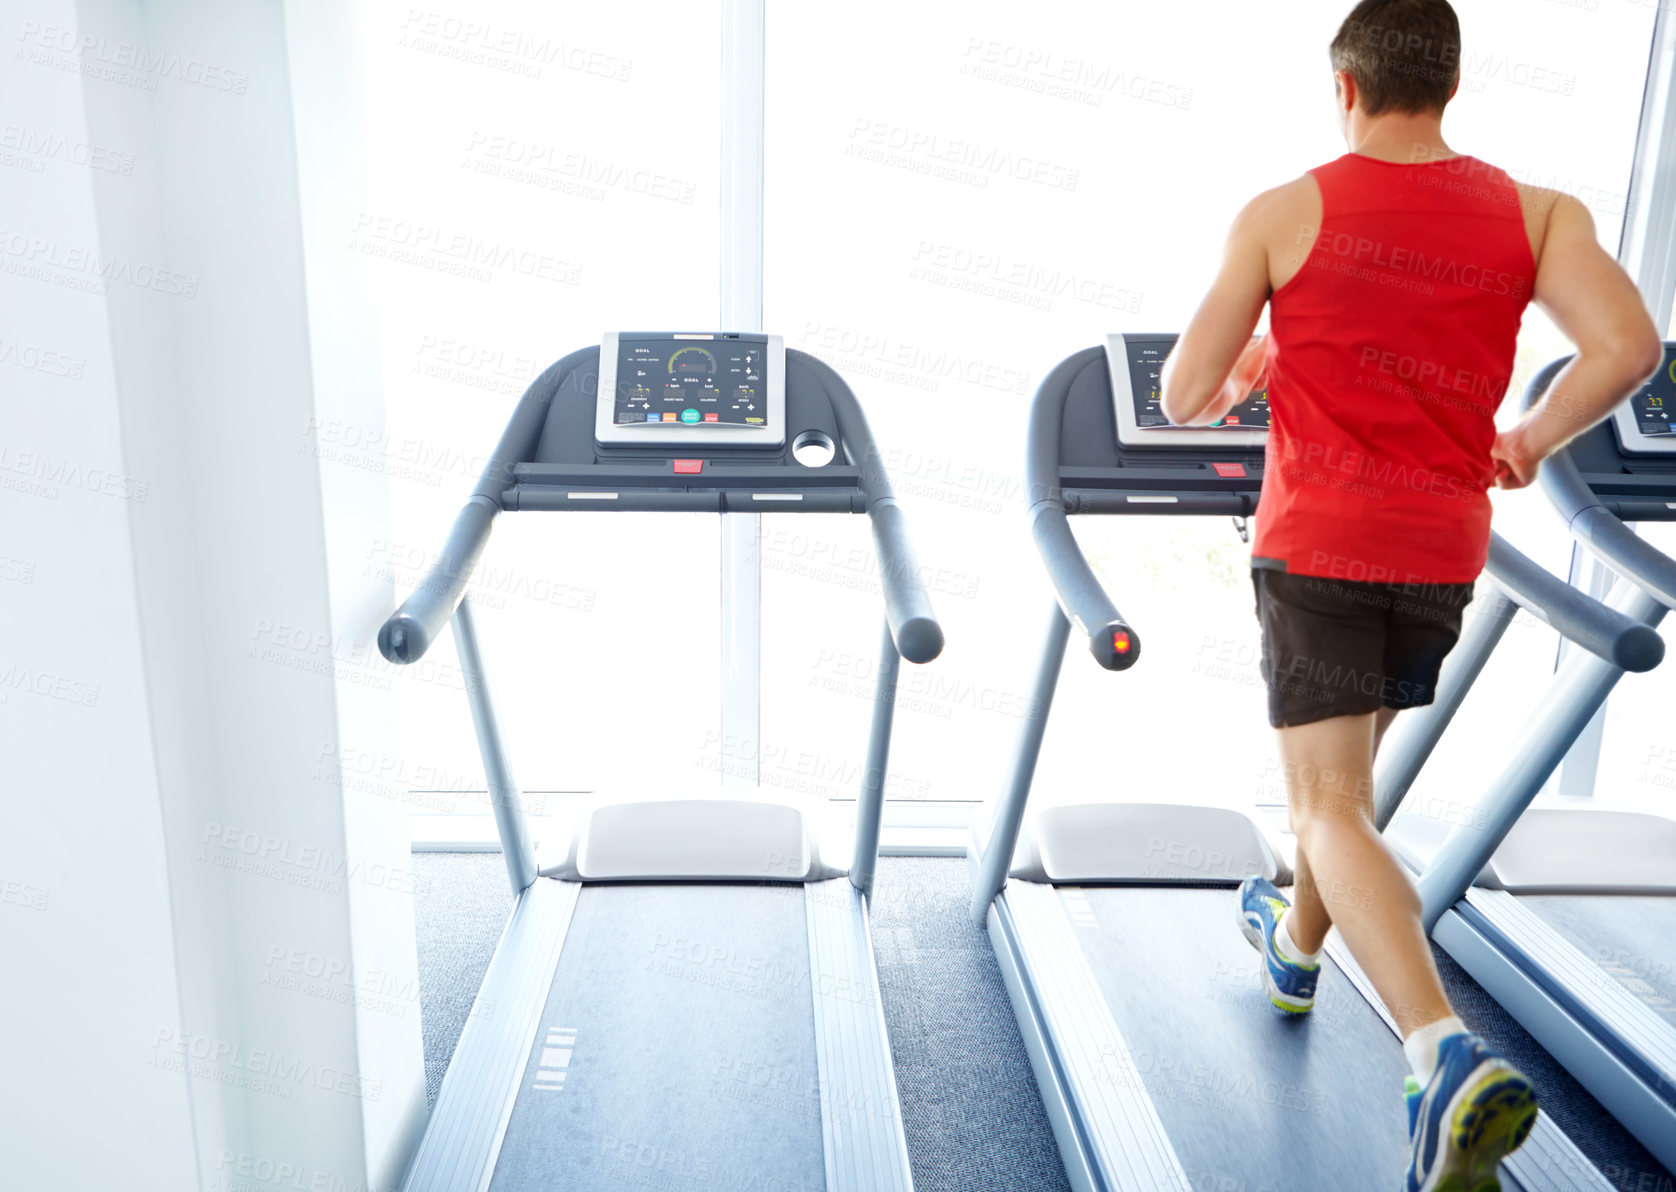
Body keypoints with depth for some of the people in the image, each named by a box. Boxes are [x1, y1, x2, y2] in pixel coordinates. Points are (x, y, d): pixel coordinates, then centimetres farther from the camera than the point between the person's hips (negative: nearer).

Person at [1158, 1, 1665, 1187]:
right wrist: (1529, 443, 6)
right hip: (1442, 553, 4)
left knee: (1330, 807, -3)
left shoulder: (1283, 213, -5)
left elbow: (1184, 396, -4)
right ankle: (1297, 942, 45)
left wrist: (1238, 379, 19)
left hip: (1316, 545, -4)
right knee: (1347, 756, 25)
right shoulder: (1536, 212, 2)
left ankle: (1450, 1053, -20)